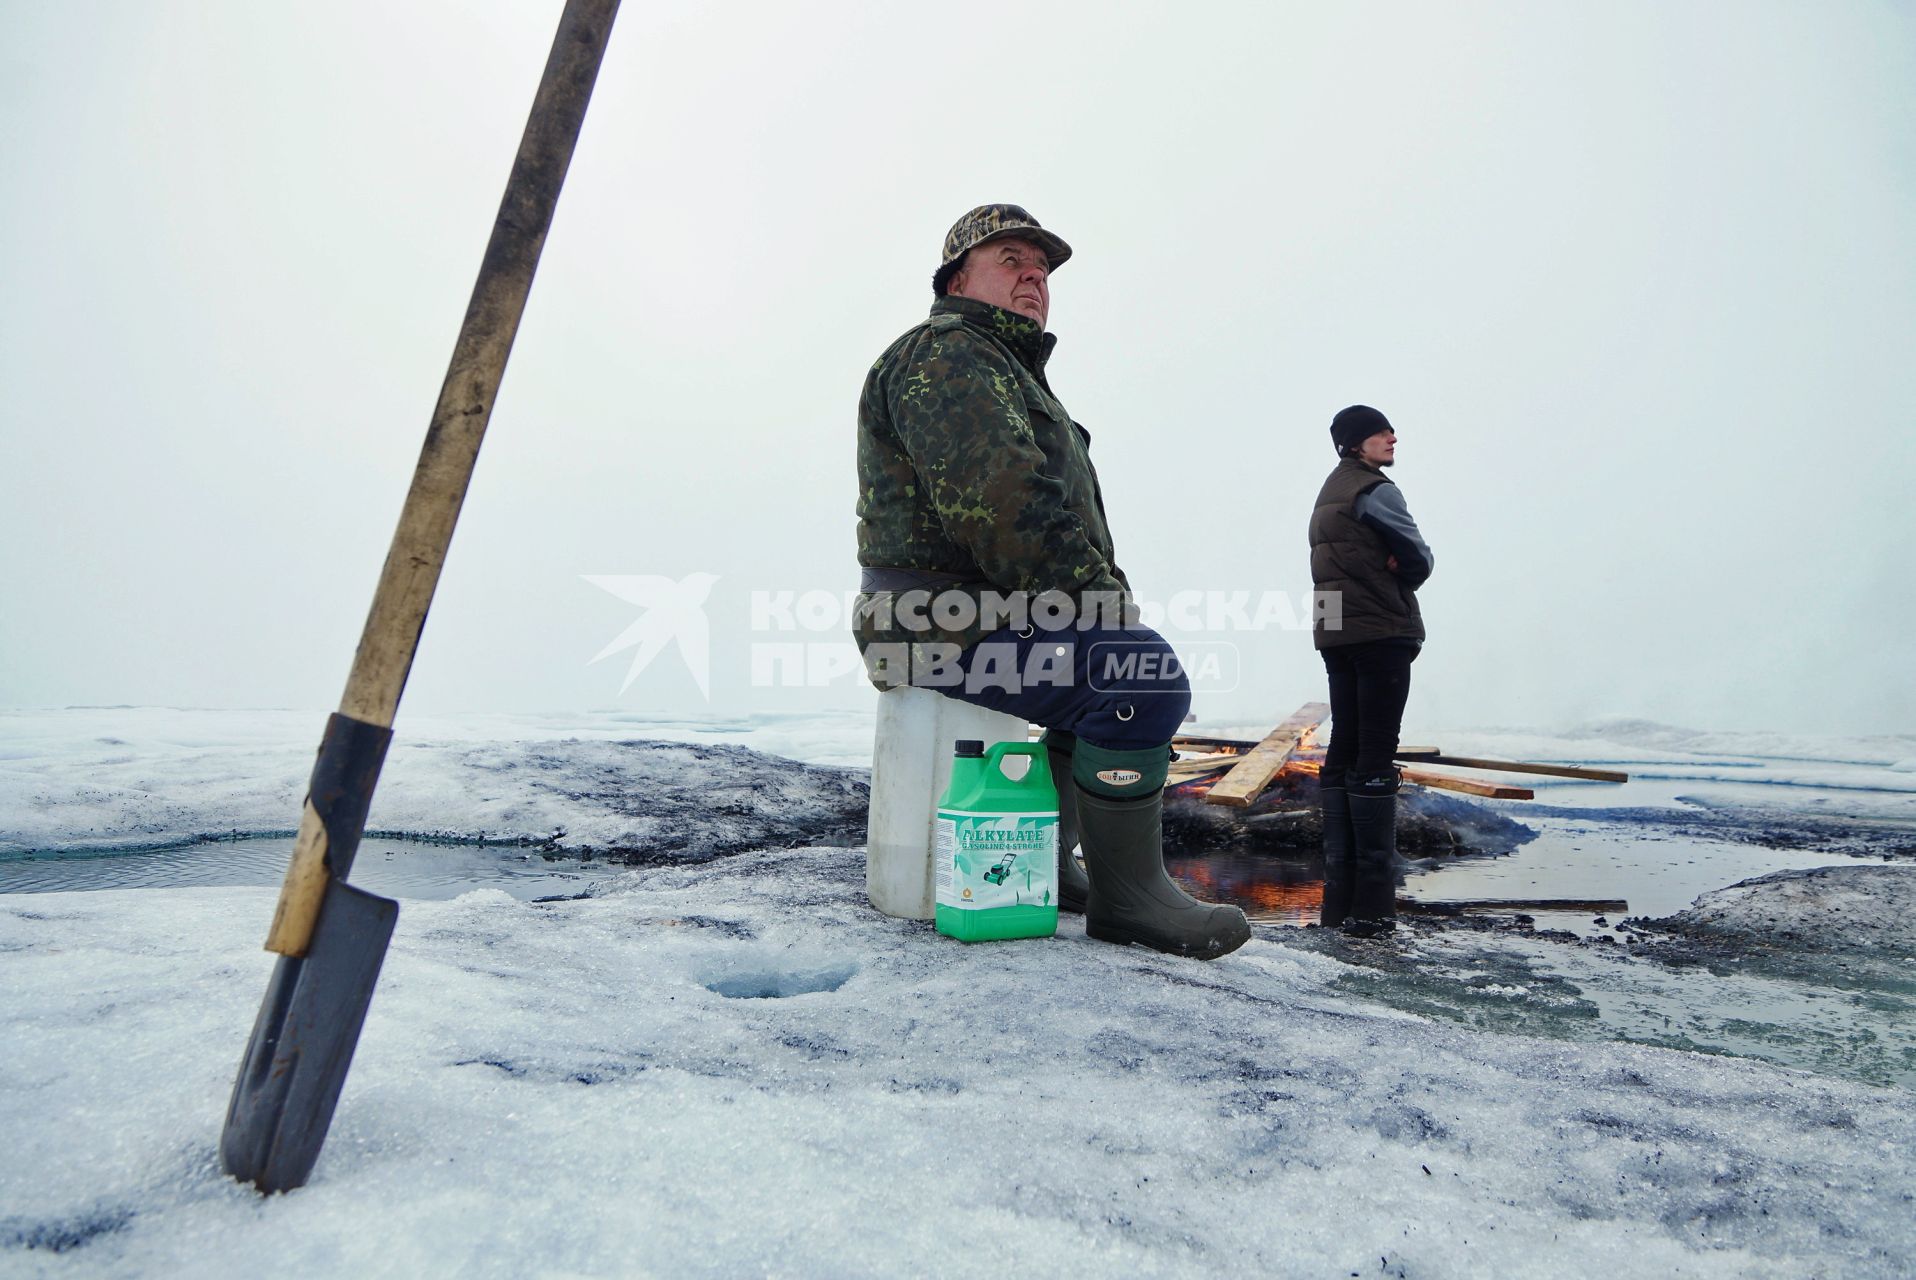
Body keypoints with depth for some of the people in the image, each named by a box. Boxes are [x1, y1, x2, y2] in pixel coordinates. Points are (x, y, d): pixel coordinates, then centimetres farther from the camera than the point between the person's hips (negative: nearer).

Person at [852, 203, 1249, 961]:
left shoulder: (1015, 376, 27)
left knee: (1120, 665, 24)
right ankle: (1125, 895, -10)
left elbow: (1062, 518, 22)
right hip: (945, 623, -11)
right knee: (1146, 673, -23)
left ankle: (1044, 865, 24)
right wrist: (1100, 600, -19)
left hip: (979, 617, 11)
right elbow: (1001, 503, -23)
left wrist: (1108, 599, 7)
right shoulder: (942, 354, -8)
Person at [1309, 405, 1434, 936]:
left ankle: (1340, 893, 11)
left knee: (1343, 754, 8)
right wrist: (1396, 583, 11)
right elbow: (1420, 559, -8)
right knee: (1375, 759, -8)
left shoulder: (1329, 493, 20)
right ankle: (1372, 901, -6)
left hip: (1335, 634, 9)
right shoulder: (1374, 490, -9)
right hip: (1382, 634, -9)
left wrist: (1383, 574, -1)